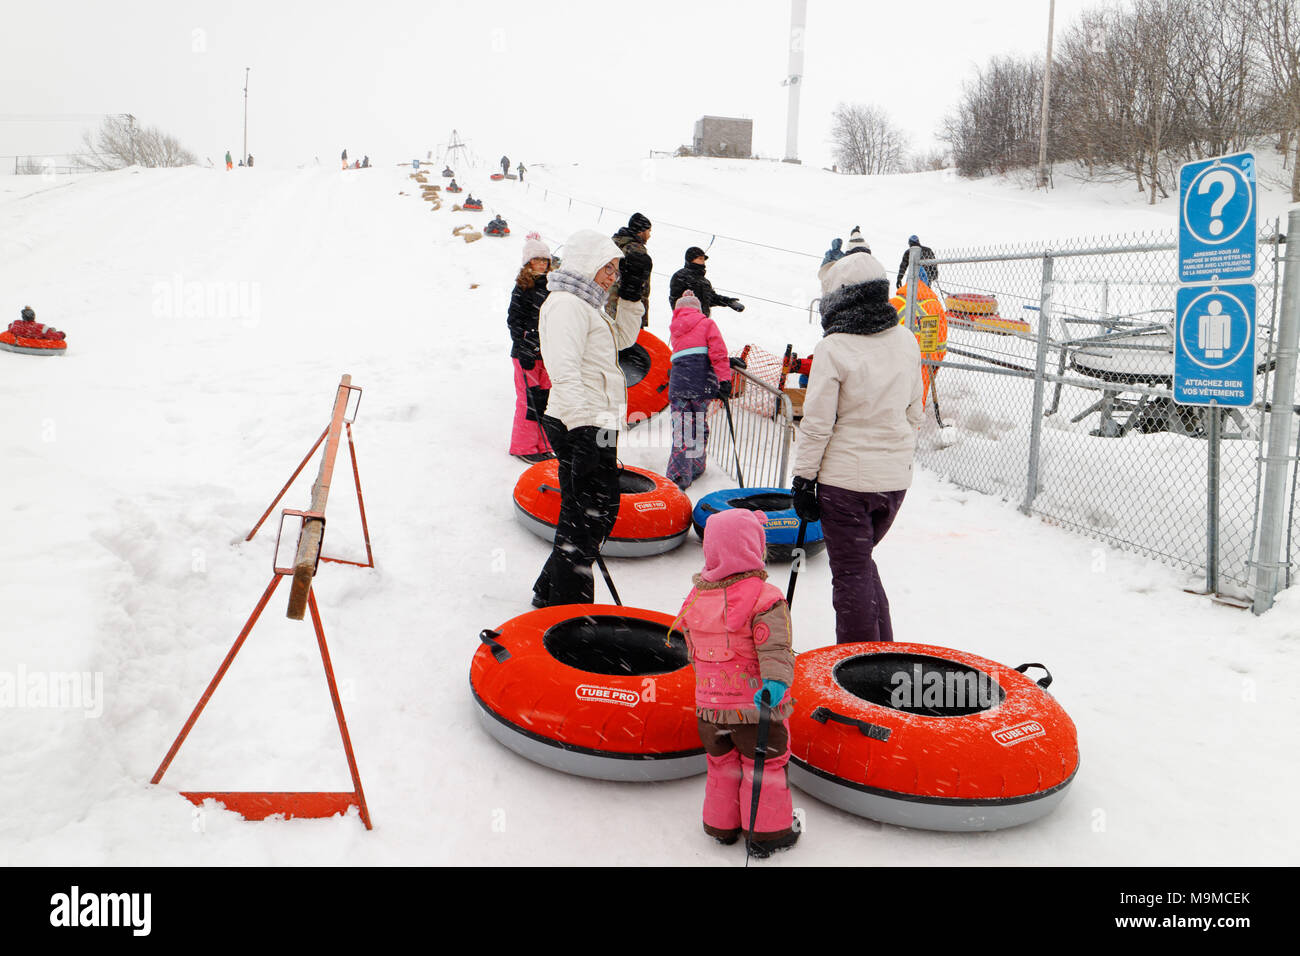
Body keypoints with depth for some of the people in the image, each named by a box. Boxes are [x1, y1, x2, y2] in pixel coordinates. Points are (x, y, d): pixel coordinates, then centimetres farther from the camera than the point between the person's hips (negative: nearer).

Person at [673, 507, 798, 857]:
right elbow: (775, 649, -27)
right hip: (755, 705, -5)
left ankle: (721, 826, 34)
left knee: (721, 764, 21)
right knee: (765, 765, 12)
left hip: (710, 705, 5)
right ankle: (767, 832, 23)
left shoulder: (695, 597, 0)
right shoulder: (766, 599, -17)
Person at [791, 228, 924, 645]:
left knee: (851, 573, 6)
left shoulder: (835, 348, -15)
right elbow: (914, 412, 11)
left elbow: (817, 423, -13)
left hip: (846, 477, -6)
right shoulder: (906, 341, 2)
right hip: (895, 477, 6)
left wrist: (803, 479, -4)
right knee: (861, 560, 22)